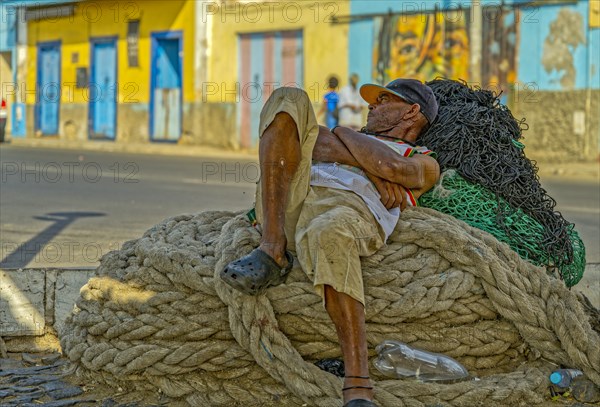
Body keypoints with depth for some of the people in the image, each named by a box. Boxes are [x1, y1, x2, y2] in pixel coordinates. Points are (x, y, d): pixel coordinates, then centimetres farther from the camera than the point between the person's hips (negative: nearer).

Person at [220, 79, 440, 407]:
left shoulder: (425, 163, 28)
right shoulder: (352, 139, 42)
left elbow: (393, 168, 3)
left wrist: (343, 139, 15)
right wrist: (375, 177, 3)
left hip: (348, 206, -4)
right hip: (288, 201, 5)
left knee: (328, 235, -42)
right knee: (290, 100, -12)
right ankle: (272, 250, -26)